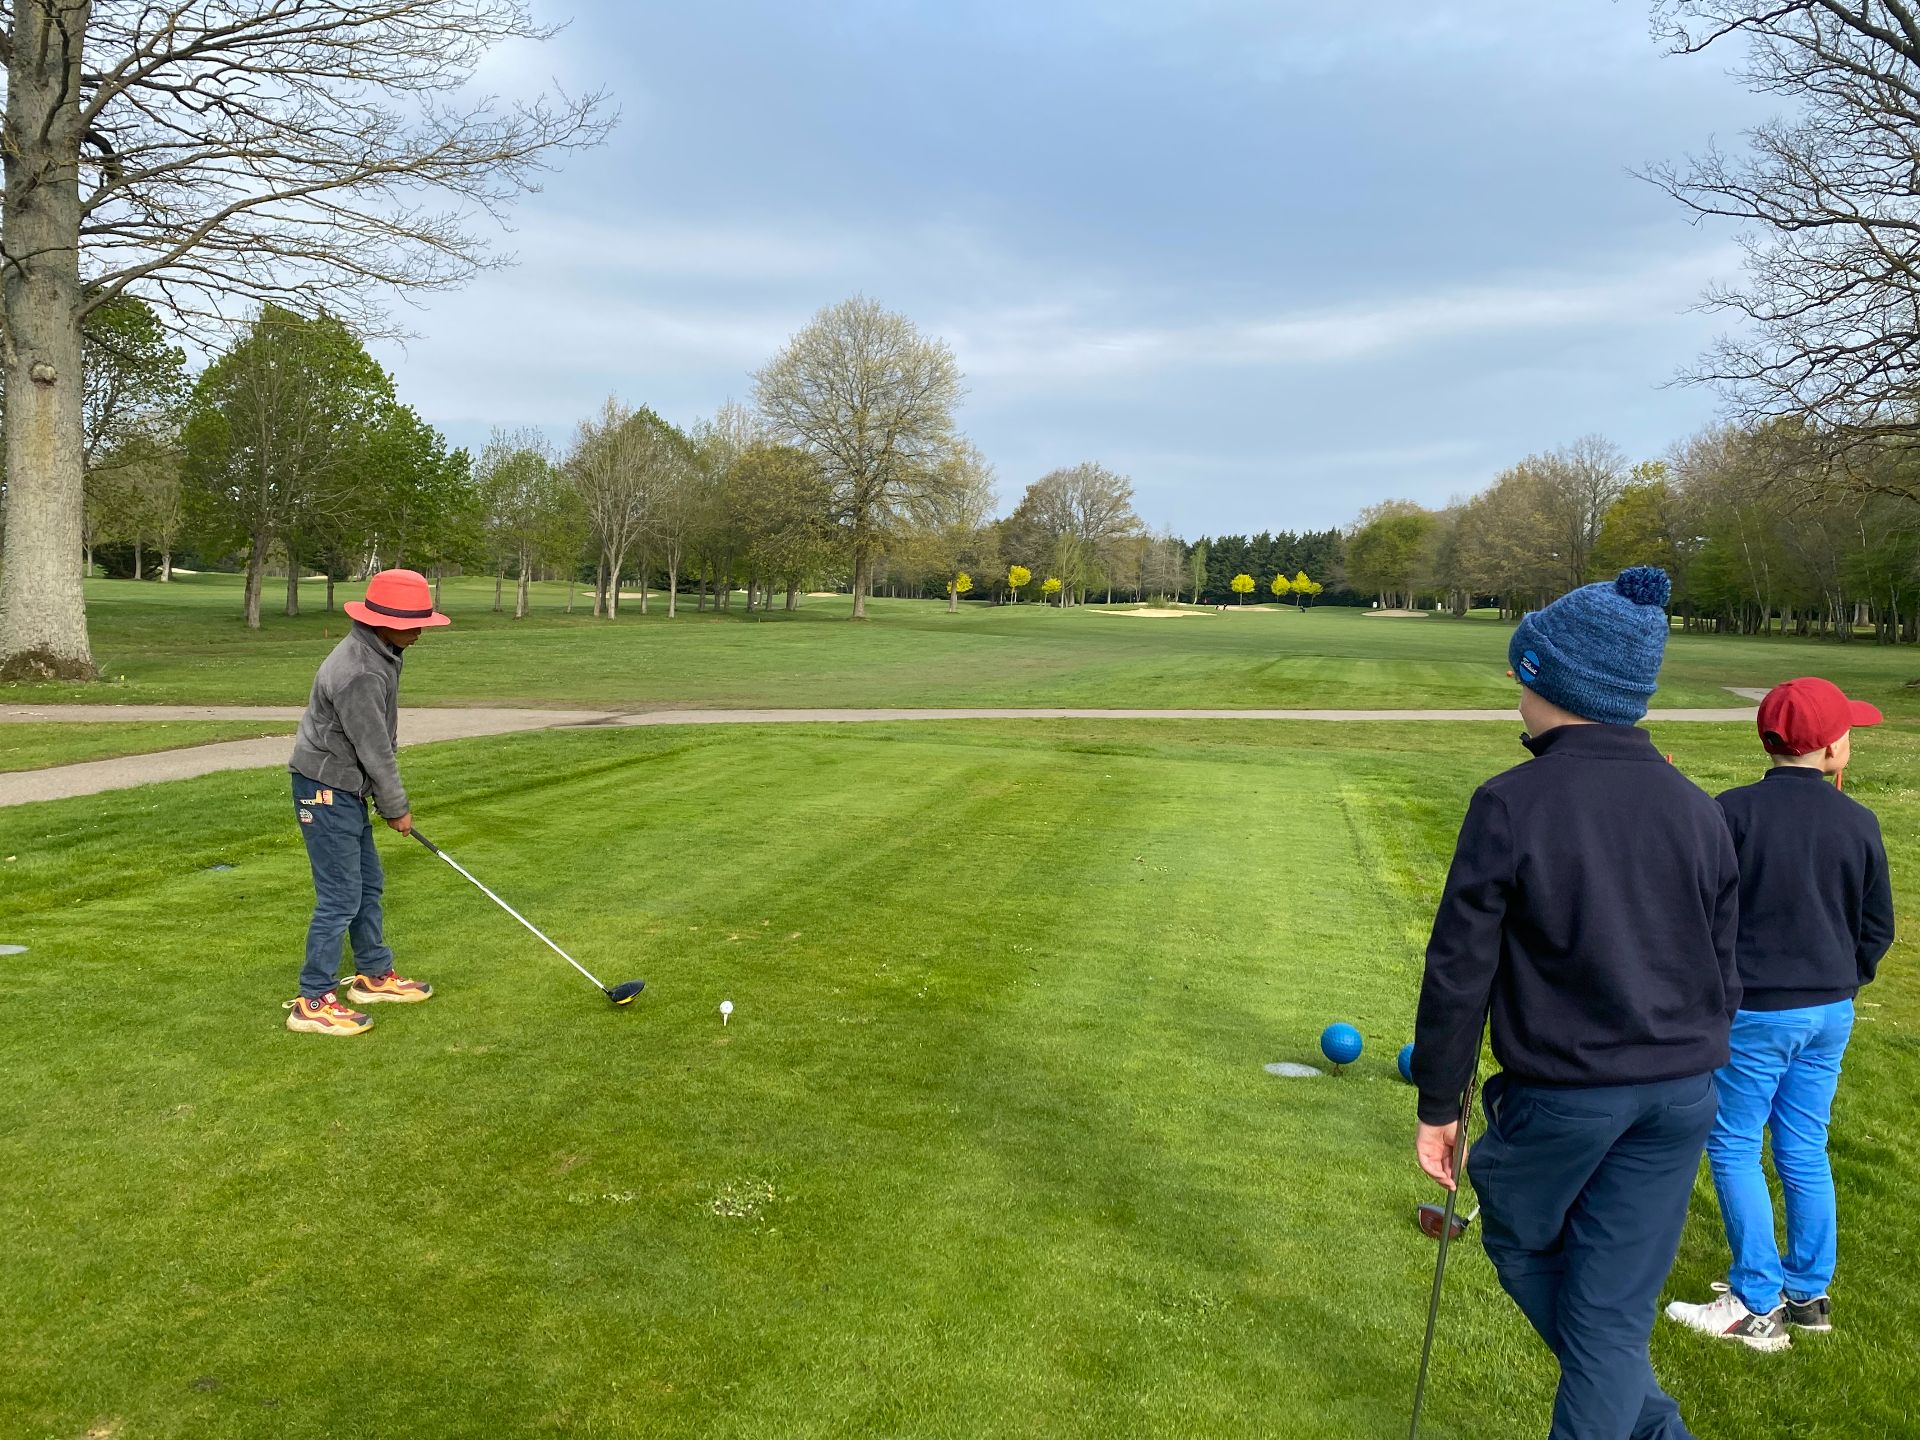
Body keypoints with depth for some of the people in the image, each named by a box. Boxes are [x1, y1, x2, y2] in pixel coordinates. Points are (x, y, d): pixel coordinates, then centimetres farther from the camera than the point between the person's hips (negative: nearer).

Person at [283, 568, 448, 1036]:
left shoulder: (378, 654, 6)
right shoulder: (359, 673, -27)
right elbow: (374, 751, -21)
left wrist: (387, 799, 14)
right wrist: (396, 808, -9)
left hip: (347, 790, 10)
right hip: (326, 791, -10)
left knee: (368, 885, 19)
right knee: (340, 898, -5)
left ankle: (375, 975, 33)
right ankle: (313, 1002, 4)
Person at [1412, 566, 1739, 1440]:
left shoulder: (1511, 805, -14)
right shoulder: (1696, 809, 2)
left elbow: (1459, 968, -13)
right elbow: (1723, 974, 9)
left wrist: (1438, 1103, -3)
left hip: (1561, 1095, -4)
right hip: (1680, 1094, 4)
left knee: (1521, 1243, 22)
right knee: (1614, 1308, 12)